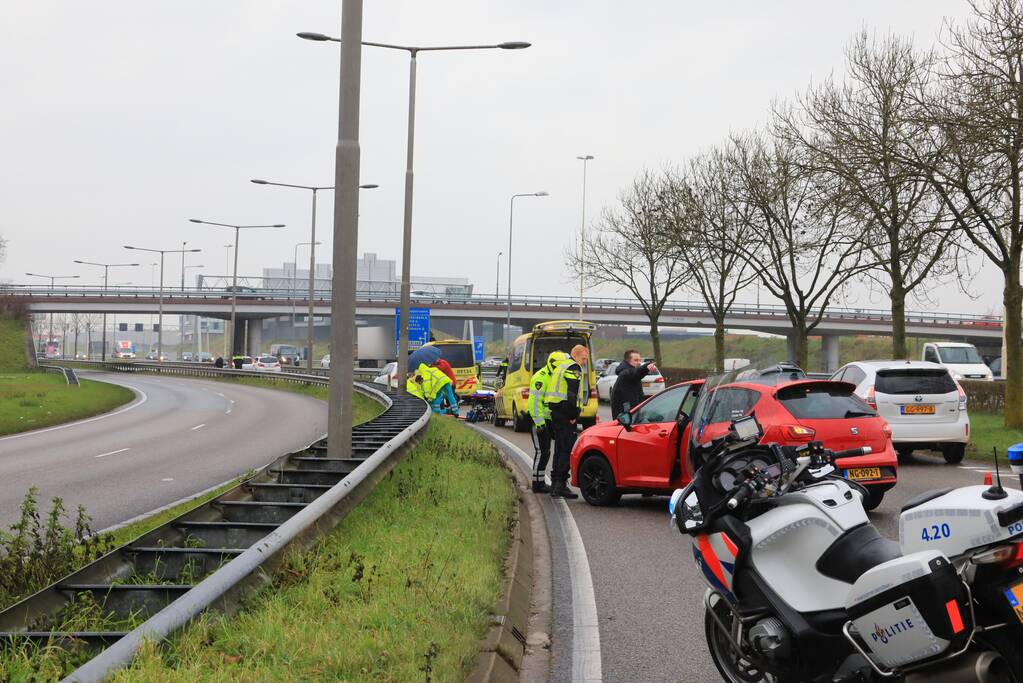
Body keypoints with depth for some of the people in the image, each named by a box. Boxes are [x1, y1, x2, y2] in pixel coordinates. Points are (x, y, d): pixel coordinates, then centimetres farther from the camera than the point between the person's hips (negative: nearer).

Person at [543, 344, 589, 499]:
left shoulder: (561, 366, 21)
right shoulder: (574, 368, -10)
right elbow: (572, 395, -20)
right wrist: (573, 416, -16)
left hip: (555, 411, 10)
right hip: (566, 414, -10)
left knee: (560, 449, 15)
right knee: (567, 450, -9)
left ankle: (556, 483, 18)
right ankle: (560, 484, -13)